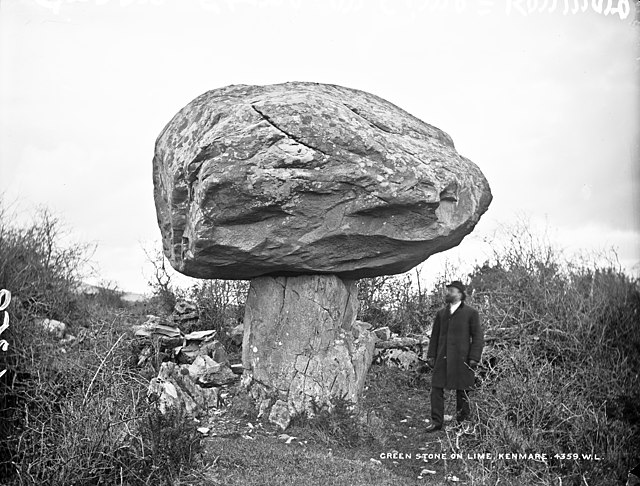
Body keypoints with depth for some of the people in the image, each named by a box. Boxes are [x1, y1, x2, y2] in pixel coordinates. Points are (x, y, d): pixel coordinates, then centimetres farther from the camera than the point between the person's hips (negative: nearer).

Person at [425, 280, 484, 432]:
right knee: (436, 388, -1)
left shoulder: (471, 313, -1)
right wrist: (431, 355, 10)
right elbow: (435, 336, 17)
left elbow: (478, 337, -2)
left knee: (462, 391, 4)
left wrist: (474, 357, -10)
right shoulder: (441, 313, 14)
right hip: (442, 358, 4)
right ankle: (436, 421, 7)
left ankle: (462, 422, 17)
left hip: (461, 359, -4)